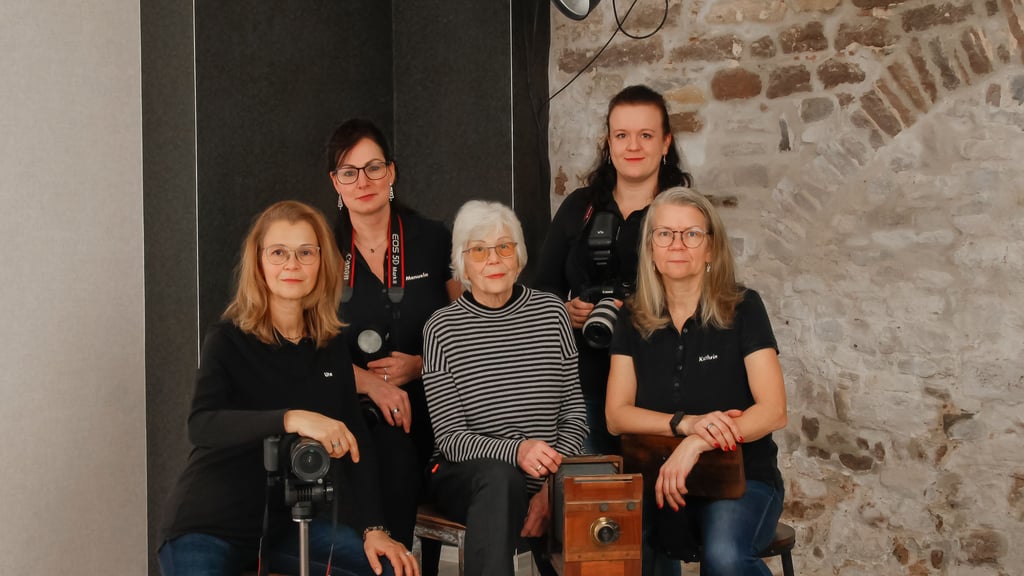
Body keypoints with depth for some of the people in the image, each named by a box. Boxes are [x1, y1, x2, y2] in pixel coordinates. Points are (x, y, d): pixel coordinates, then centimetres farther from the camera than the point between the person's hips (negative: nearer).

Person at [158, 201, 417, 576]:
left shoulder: (332, 348, 2)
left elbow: (356, 440, 1)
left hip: (289, 522, 5)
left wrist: (373, 529, -10)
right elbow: (201, 426, -29)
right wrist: (291, 419, -43)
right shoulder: (229, 339, -12)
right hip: (210, 524, -4)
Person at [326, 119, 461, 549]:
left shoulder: (433, 240, 8)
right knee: (394, 455, -32)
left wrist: (420, 365, -6)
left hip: (431, 406, 0)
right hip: (357, 411, 0)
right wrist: (371, 382, -11)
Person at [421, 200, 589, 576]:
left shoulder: (551, 313, 5)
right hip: (466, 477, -1)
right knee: (500, 477, -36)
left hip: (548, 478, 2)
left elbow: (574, 414, 5)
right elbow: (449, 437, -7)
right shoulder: (442, 328, -3)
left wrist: (553, 483, -11)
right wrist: (516, 451, -26)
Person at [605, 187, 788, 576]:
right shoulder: (633, 320, 6)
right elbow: (617, 416, -1)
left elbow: (774, 411, -12)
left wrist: (697, 444, -27)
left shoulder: (742, 308, -4)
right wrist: (686, 422, -19)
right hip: (660, 477, 2)